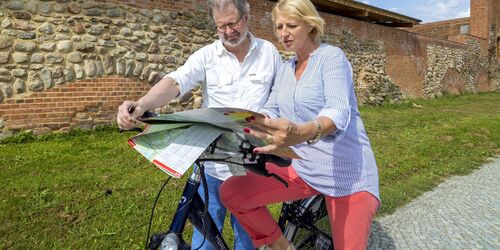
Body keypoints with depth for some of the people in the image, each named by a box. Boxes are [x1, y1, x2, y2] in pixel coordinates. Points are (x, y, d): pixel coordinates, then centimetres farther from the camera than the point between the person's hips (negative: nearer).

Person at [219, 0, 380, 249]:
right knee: (231, 192, -9)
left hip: (347, 173, -5)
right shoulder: (284, 69, 12)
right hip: (301, 167, 5)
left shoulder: (332, 56, -10)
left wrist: (303, 133, -49)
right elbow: (270, 111, 6)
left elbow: (339, 111, -27)